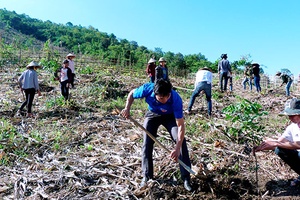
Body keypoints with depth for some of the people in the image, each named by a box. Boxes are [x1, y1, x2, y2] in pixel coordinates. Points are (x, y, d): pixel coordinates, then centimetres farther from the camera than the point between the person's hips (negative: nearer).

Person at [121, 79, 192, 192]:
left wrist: (177, 148, -42)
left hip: (170, 116, -1)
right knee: (147, 143, -4)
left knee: (181, 141, -16)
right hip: (152, 114, 2)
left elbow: (181, 125, -36)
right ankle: (146, 176, 12)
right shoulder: (147, 89, -35)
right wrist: (127, 109, -23)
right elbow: (132, 94, -11)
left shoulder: (176, 99, -39)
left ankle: (186, 178, -4)